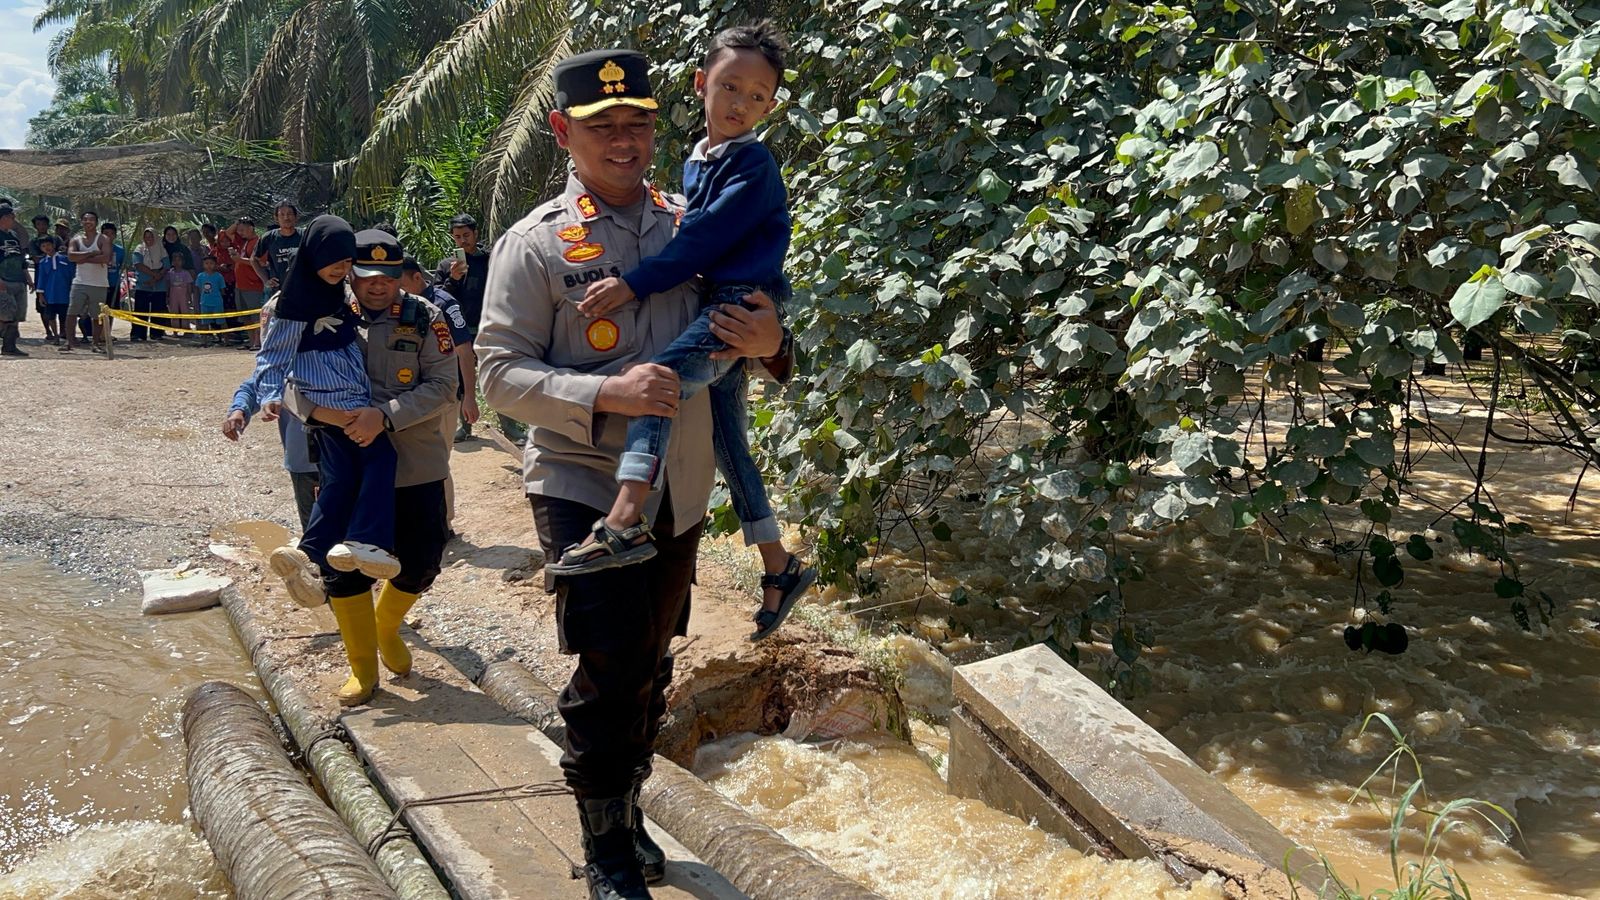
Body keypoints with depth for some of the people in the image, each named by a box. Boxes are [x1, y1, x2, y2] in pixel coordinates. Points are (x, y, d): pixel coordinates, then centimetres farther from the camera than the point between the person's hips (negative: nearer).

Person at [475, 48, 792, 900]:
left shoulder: (692, 226, 5)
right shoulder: (536, 243, -8)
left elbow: (749, 333, 12)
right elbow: (499, 371, -11)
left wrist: (766, 342, -13)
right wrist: (606, 393, -26)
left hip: (679, 494, 5)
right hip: (581, 488, -4)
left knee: (651, 666, 16)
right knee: (608, 671, -6)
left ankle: (629, 811, 37)